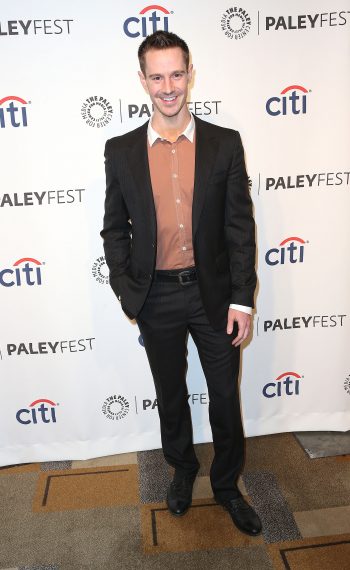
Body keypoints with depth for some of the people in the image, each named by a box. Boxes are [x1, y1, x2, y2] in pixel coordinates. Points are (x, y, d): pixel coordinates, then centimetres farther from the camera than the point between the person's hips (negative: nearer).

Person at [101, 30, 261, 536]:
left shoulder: (225, 144, -3)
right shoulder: (121, 151, 0)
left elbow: (240, 226, -4)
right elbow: (115, 229, 4)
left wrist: (242, 299, -8)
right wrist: (126, 291, -5)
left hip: (214, 294, 0)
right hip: (157, 299, 1)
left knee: (225, 398, 12)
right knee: (171, 396, 19)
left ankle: (227, 484, 38)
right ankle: (182, 470, 45)